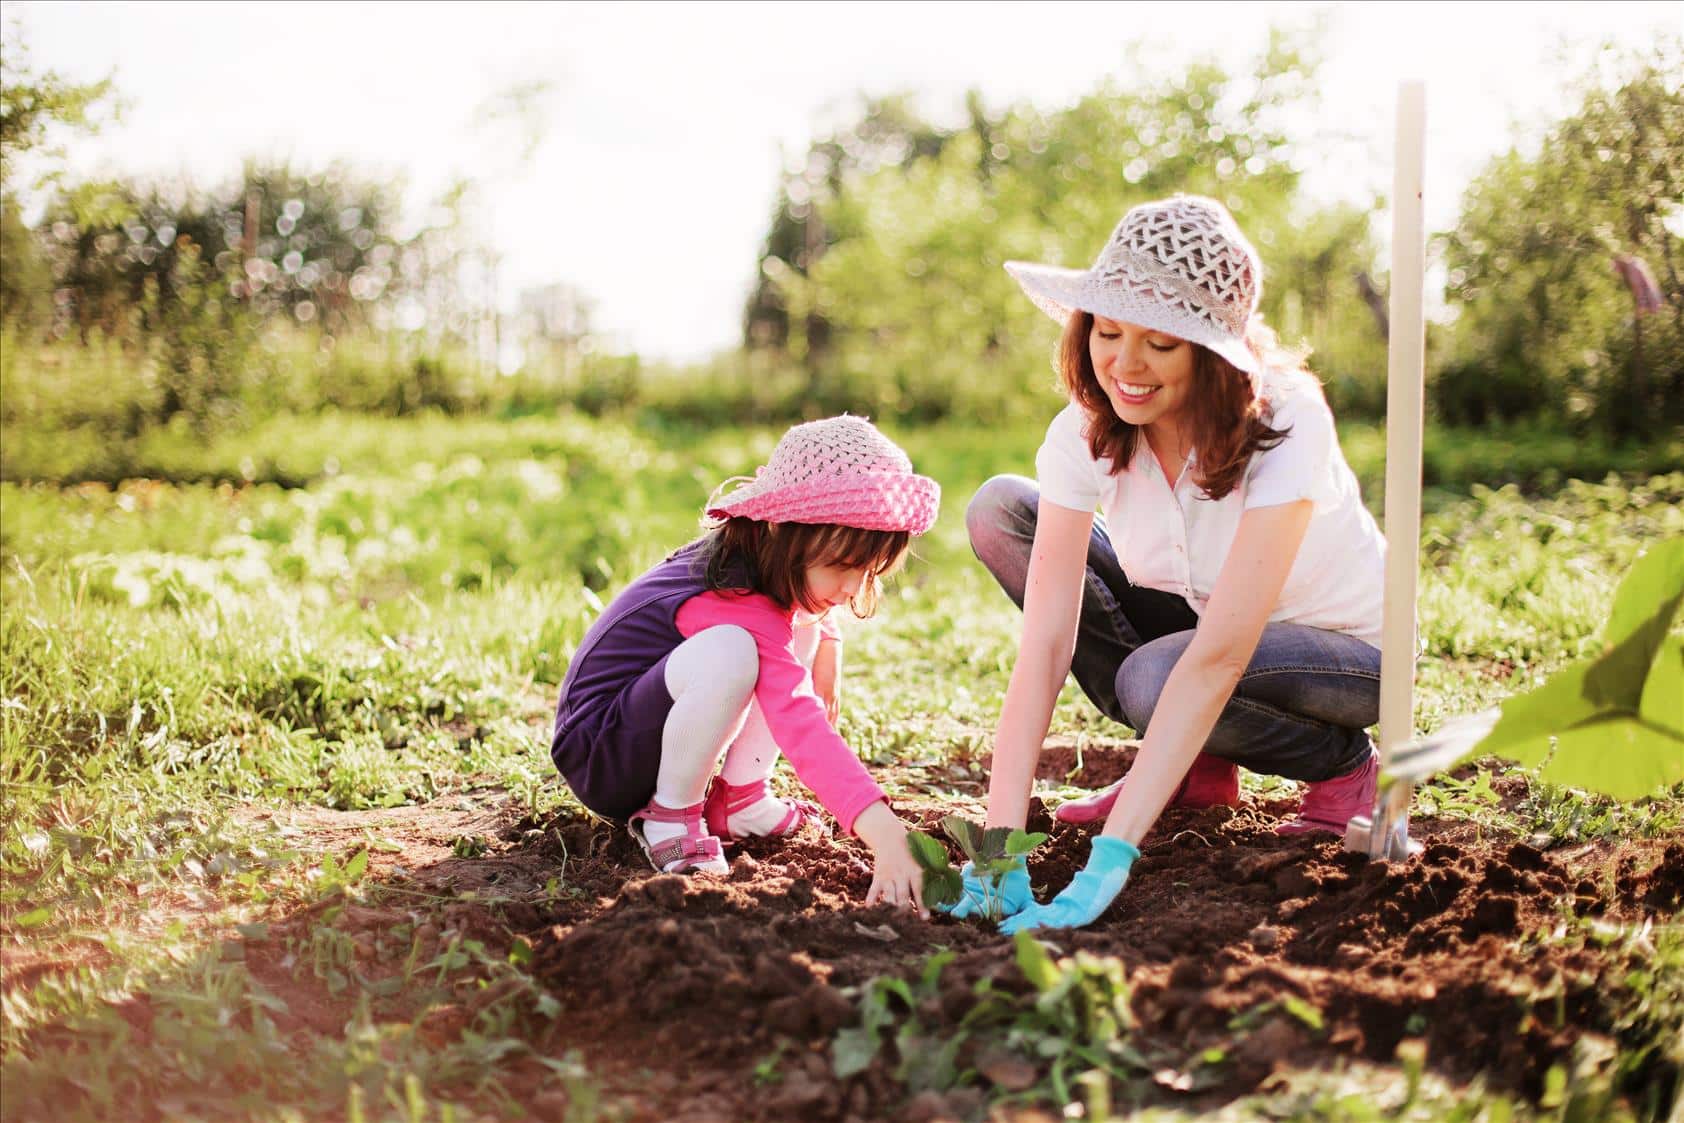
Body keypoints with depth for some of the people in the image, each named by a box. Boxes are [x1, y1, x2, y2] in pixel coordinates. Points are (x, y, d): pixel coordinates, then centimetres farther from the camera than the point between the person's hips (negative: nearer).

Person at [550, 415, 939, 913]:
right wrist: (883, 832, -56)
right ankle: (670, 815, -15)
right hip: (600, 760, -10)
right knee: (728, 650, -38)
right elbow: (800, 725, -46)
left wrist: (826, 638, 2)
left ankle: (738, 799, 3)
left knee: (805, 625, 3)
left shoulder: (762, 555, -4)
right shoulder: (739, 608, -32)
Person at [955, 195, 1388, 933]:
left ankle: (1341, 763, -2)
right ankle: (1194, 767, -2)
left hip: (1342, 653, -5)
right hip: (1191, 618, 5)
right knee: (999, 510, -12)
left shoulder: (1285, 423, -32)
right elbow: (1044, 643, -27)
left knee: (1153, 677, -36)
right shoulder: (1087, 431, -19)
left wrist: (1109, 858, -45)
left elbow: (1216, 659, -40)